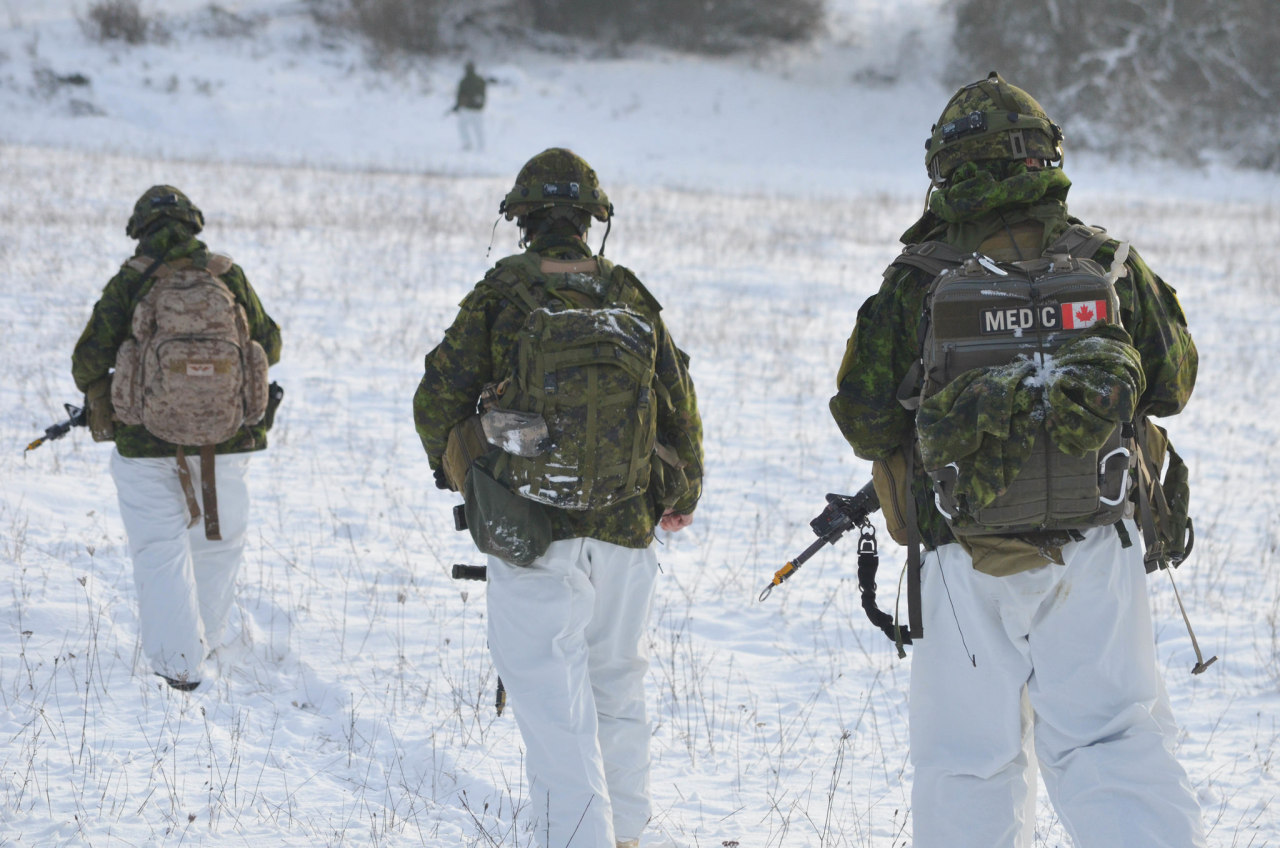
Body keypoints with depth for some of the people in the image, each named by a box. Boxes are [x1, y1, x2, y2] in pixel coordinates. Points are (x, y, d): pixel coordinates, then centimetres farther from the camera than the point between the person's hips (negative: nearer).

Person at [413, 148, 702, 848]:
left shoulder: (501, 293, -4)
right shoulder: (630, 296, 6)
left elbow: (438, 397, -4)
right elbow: (679, 401, 10)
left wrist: (451, 469, 17)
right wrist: (683, 496, 26)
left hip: (533, 527, -4)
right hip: (625, 528, 4)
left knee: (553, 700, -6)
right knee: (616, 687, 21)